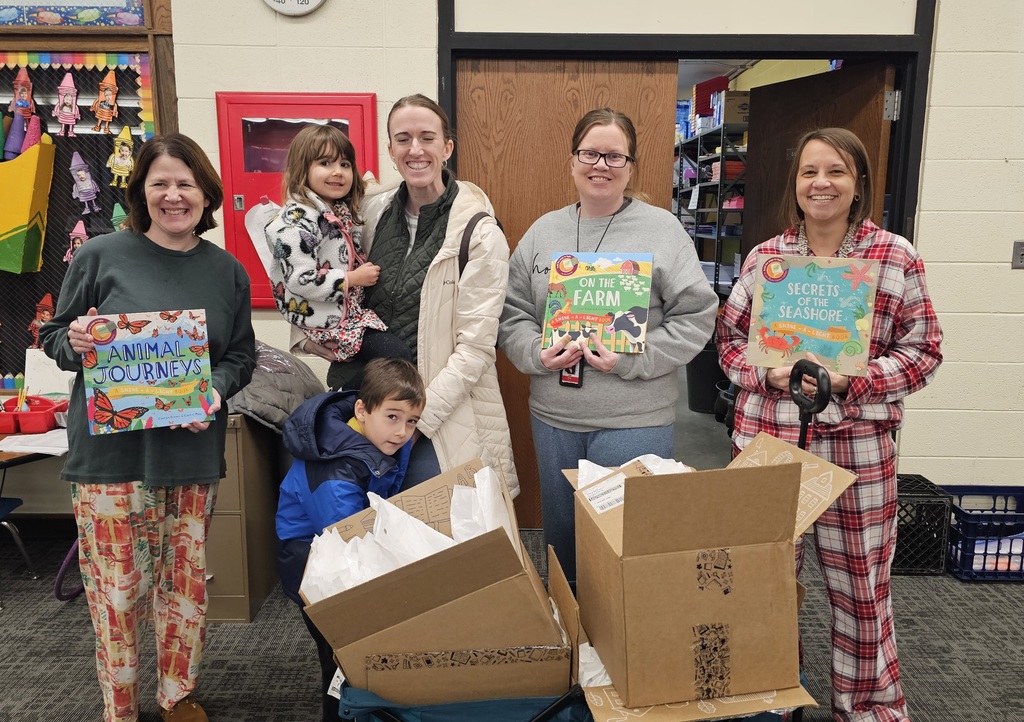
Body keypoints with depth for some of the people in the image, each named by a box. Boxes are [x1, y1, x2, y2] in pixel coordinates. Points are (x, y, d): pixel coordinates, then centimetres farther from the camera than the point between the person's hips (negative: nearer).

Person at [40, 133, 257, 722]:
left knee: (187, 581, 10)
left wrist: (215, 390, -9)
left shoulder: (227, 270, 7)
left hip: (193, 449, 3)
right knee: (117, 585, 3)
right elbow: (53, 337, 6)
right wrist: (75, 342, -17)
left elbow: (242, 356, 11)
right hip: (112, 450, -2)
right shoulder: (101, 256, -1)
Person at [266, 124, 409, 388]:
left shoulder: (342, 212, 11)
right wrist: (353, 279, -17)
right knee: (398, 356, -15)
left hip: (352, 306, 9)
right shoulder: (297, 220, -18)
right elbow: (301, 280, -24)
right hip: (326, 318, -9)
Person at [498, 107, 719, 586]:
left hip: (635, 420, -4)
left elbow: (696, 316, -8)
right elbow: (513, 312, 8)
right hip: (553, 416, 4)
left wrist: (633, 359, -18)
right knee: (560, 533, 19)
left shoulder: (662, 230, -4)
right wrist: (536, 352, -11)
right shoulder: (543, 232, 7)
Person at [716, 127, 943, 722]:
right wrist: (766, 374, -12)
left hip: (857, 448, -2)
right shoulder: (764, 257, 4)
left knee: (860, 583, 10)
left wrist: (854, 381, -16)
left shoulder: (898, 258, -1)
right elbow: (730, 337, 8)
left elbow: (923, 350, 0)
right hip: (767, 440, 2)